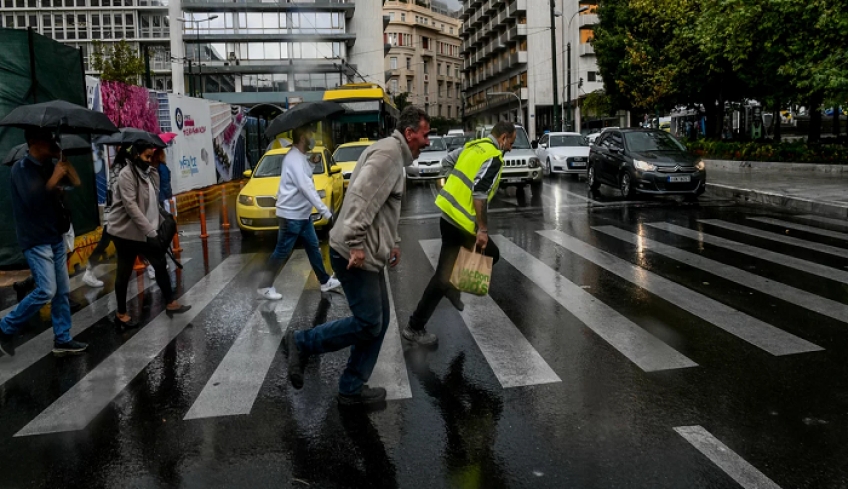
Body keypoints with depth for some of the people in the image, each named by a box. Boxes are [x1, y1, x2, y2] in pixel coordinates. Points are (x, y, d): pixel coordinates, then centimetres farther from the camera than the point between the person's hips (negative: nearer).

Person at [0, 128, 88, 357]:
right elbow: (32, 200, -25)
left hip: (55, 237, 7)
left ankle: (62, 339, 16)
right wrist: (55, 178, -19)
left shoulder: (49, 166, 8)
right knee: (46, 291, -12)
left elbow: (77, 187, 1)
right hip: (35, 240, -7)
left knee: (63, 291, 8)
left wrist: (66, 162, -9)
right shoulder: (21, 168, -11)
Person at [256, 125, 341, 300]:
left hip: (302, 214, 10)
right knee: (282, 252, -1)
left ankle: (325, 281, 27)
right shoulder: (295, 158, -22)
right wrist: (325, 211, -29)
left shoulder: (300, 157, 10)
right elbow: (306, 188, -28)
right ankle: (265, 286, 10)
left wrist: (312, 163, 1)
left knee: (313, 247, 16)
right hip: (291, 215, -10)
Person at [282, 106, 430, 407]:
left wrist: (392, 242, 20)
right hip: (355, 254, -11)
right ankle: (301, 343, 7)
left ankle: (352, 389, 19)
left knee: (378, 322, 11)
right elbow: (361, 196, -25)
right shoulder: (388, 151, -13)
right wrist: (356, 243, -27)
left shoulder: (396, 156, 21)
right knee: (368, 324, -7)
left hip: (369, 254, 11)